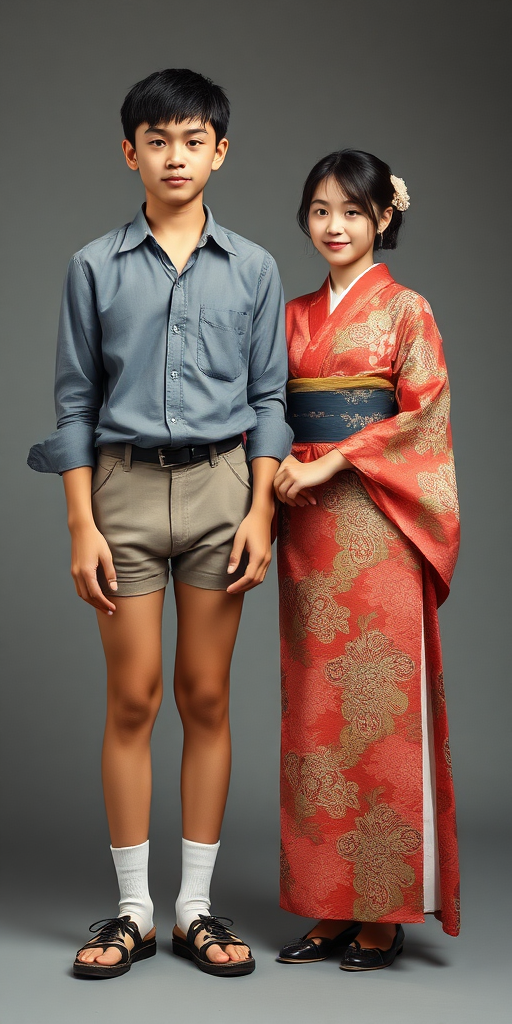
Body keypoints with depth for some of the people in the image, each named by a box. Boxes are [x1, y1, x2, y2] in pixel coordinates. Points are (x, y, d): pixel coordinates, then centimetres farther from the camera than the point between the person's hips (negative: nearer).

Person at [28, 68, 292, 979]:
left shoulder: (252, 270, 8)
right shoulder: (95, 268, 5)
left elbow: (269, 397, 7)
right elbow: (75, 402, 3)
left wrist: (260, 512, -3)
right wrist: (81, 525, -4)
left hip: (220, 487, 1)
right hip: (125, 488, -1)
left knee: (206, 698, 5)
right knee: (132, 699, 2)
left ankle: (196, 908, 15)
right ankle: (132, 910, 14)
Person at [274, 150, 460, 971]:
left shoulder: (405, 310, 0)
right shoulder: (294, 315, 16)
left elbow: (424, 415, -9)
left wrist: (330, 463, -14)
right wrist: (278, 466, -5)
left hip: (376, 530, -5)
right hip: (308, 533, 5)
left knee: (378, 711, -4)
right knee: (313, 711, 5)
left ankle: (385, 911, 5)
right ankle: (328, 907, 14)